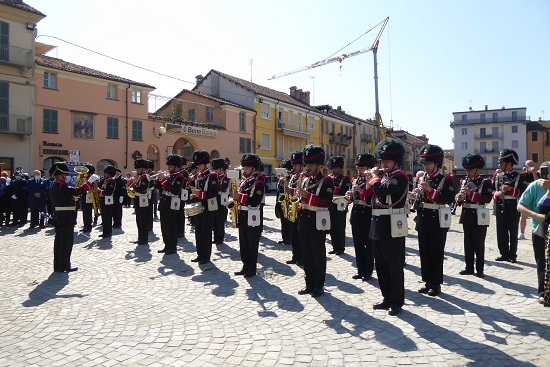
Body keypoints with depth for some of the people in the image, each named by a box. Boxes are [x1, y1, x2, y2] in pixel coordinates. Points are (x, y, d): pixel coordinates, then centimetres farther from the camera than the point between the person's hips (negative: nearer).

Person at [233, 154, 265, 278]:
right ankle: (246, 266, 24)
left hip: (252, 218, -8)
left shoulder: (258, 183, -11)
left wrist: (240, 197, -24)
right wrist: (236, 199, 3)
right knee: (243, 243, 13)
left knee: (252, 244, 1)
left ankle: (252, 269, 12)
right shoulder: (244, 182, 14)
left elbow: (255, 202, -22)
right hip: (242, 217, 8)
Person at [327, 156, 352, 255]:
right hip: (331, 207, 6)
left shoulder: (345, 179, -3)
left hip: (340, 207, -6)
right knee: (332, 229, 10)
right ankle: (335, 247, 20)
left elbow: (343, 192, -15)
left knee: (340, 229, 1)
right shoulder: (330, 179, 14)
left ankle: (341, 248, 11)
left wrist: (332, 189, -16)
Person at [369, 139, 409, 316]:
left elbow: (381, 190, -27)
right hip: (379, 225, 9)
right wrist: (371, 182, 6)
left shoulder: (400, 177, -12)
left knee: (394, 266, 2)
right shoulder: (384, 176, 15)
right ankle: (387, 298, 28)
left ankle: (397, 302, 15)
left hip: (392, 226, -9)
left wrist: (374, 176, -10)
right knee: (381, 265, 15)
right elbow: (376, 196, 19)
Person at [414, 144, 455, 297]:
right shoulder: (421, 179, 11)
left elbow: (449, 199, -18)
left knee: (436, 253, 3)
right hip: (423, 221, 5)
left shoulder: (446, 180, -5)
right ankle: (428, 281, 22)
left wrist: (431, 190, -25)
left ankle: (436, 284, 14)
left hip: (437, 222, -5)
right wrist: (416, 194, -7)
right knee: (424, 252, 10)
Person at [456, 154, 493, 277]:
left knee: (479, 244, 2)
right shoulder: (464, 182, 11)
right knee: (468, 243, 11)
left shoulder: (485, 182, -5)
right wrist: (459, 198, -10)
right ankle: (469, 267, 20)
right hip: (467, 216, 5)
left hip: (479, 217, -5)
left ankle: (480, 269, 11)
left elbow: (487, 199, -17)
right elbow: (458, 198, 14)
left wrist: (471, 193, -24)